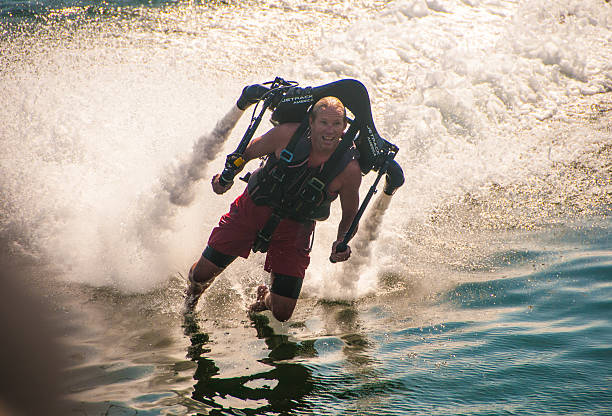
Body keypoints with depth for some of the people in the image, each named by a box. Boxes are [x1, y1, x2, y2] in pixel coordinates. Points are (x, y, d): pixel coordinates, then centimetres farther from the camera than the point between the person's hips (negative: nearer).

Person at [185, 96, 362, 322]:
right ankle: (194, 290, 43)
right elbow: (247, 152, -4)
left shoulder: (350, 169, -21)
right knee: (202, 274, 2)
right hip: (253, 207, 0)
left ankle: (266, 298, 37)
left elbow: (350, 215, -6)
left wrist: (342, 241, -24)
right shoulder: (287, 134, -22)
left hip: (296, 225, 0)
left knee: (282, 313, -3)